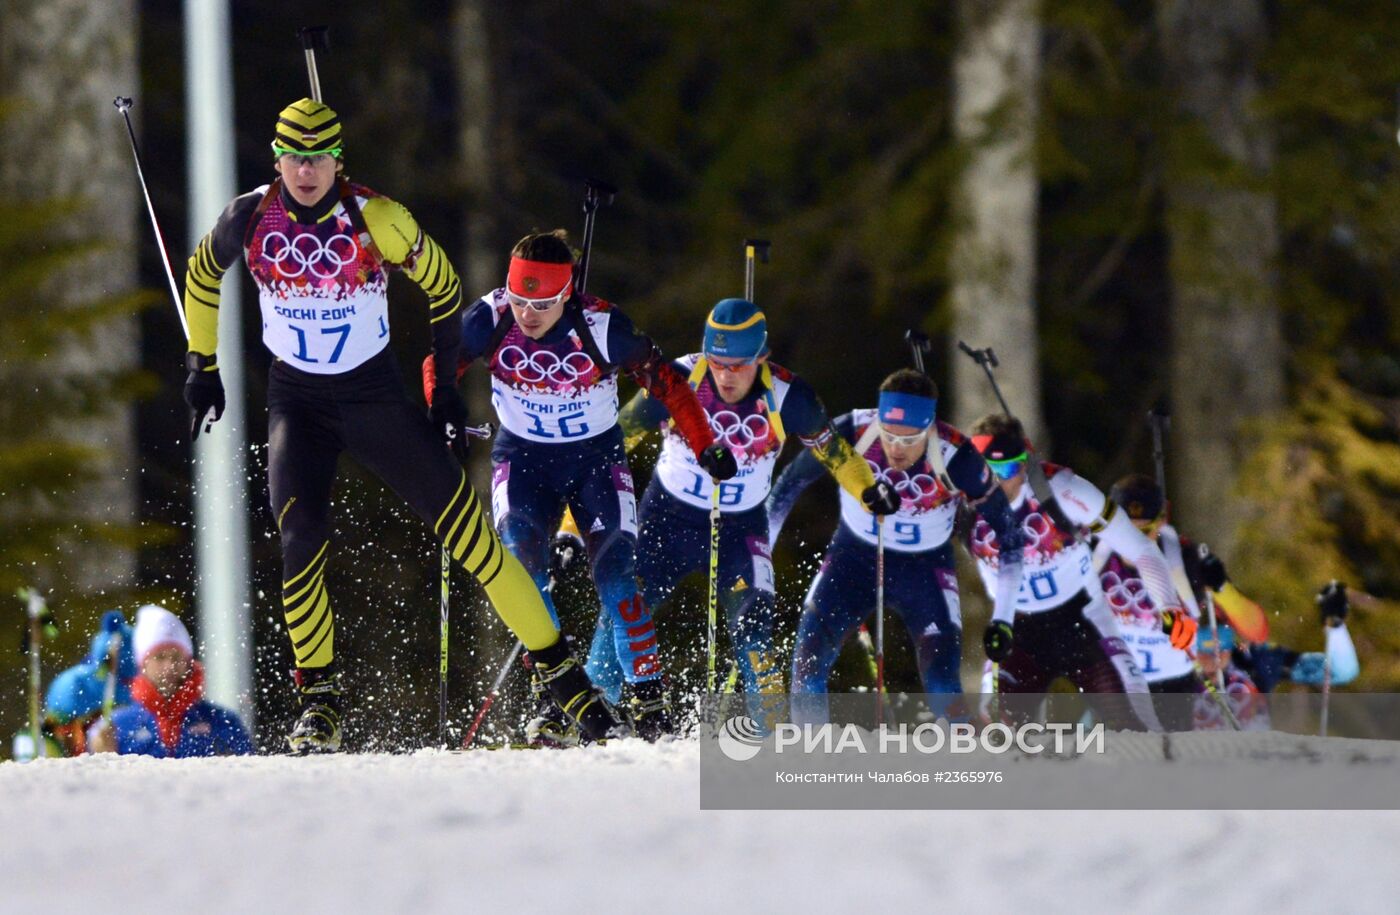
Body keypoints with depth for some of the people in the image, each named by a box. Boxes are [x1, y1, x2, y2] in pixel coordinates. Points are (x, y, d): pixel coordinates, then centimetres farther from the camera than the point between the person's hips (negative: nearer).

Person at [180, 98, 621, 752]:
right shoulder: (250, 220, -11)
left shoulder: (376, 220, -18)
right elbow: (202, 277, 11)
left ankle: (560, 671, 2)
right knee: (301, 540, -21)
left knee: (466, 532, -6)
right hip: (296, 402, 1)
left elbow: (442, 288, -1)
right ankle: (319, 701, -9)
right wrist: (202, 366, 14)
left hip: (376, 395, -1)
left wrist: (446, 385, 2)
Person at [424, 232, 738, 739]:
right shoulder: (491, 318, -19)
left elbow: (665, 380, -12)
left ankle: (649, 698, -4)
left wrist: (705, 447, -15)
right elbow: (440, 362, -3)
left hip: (596, 455, -2)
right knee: (522, 558, -19)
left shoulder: (602, 327, -24)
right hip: (522, 455, 2)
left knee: (615, 573, -14)